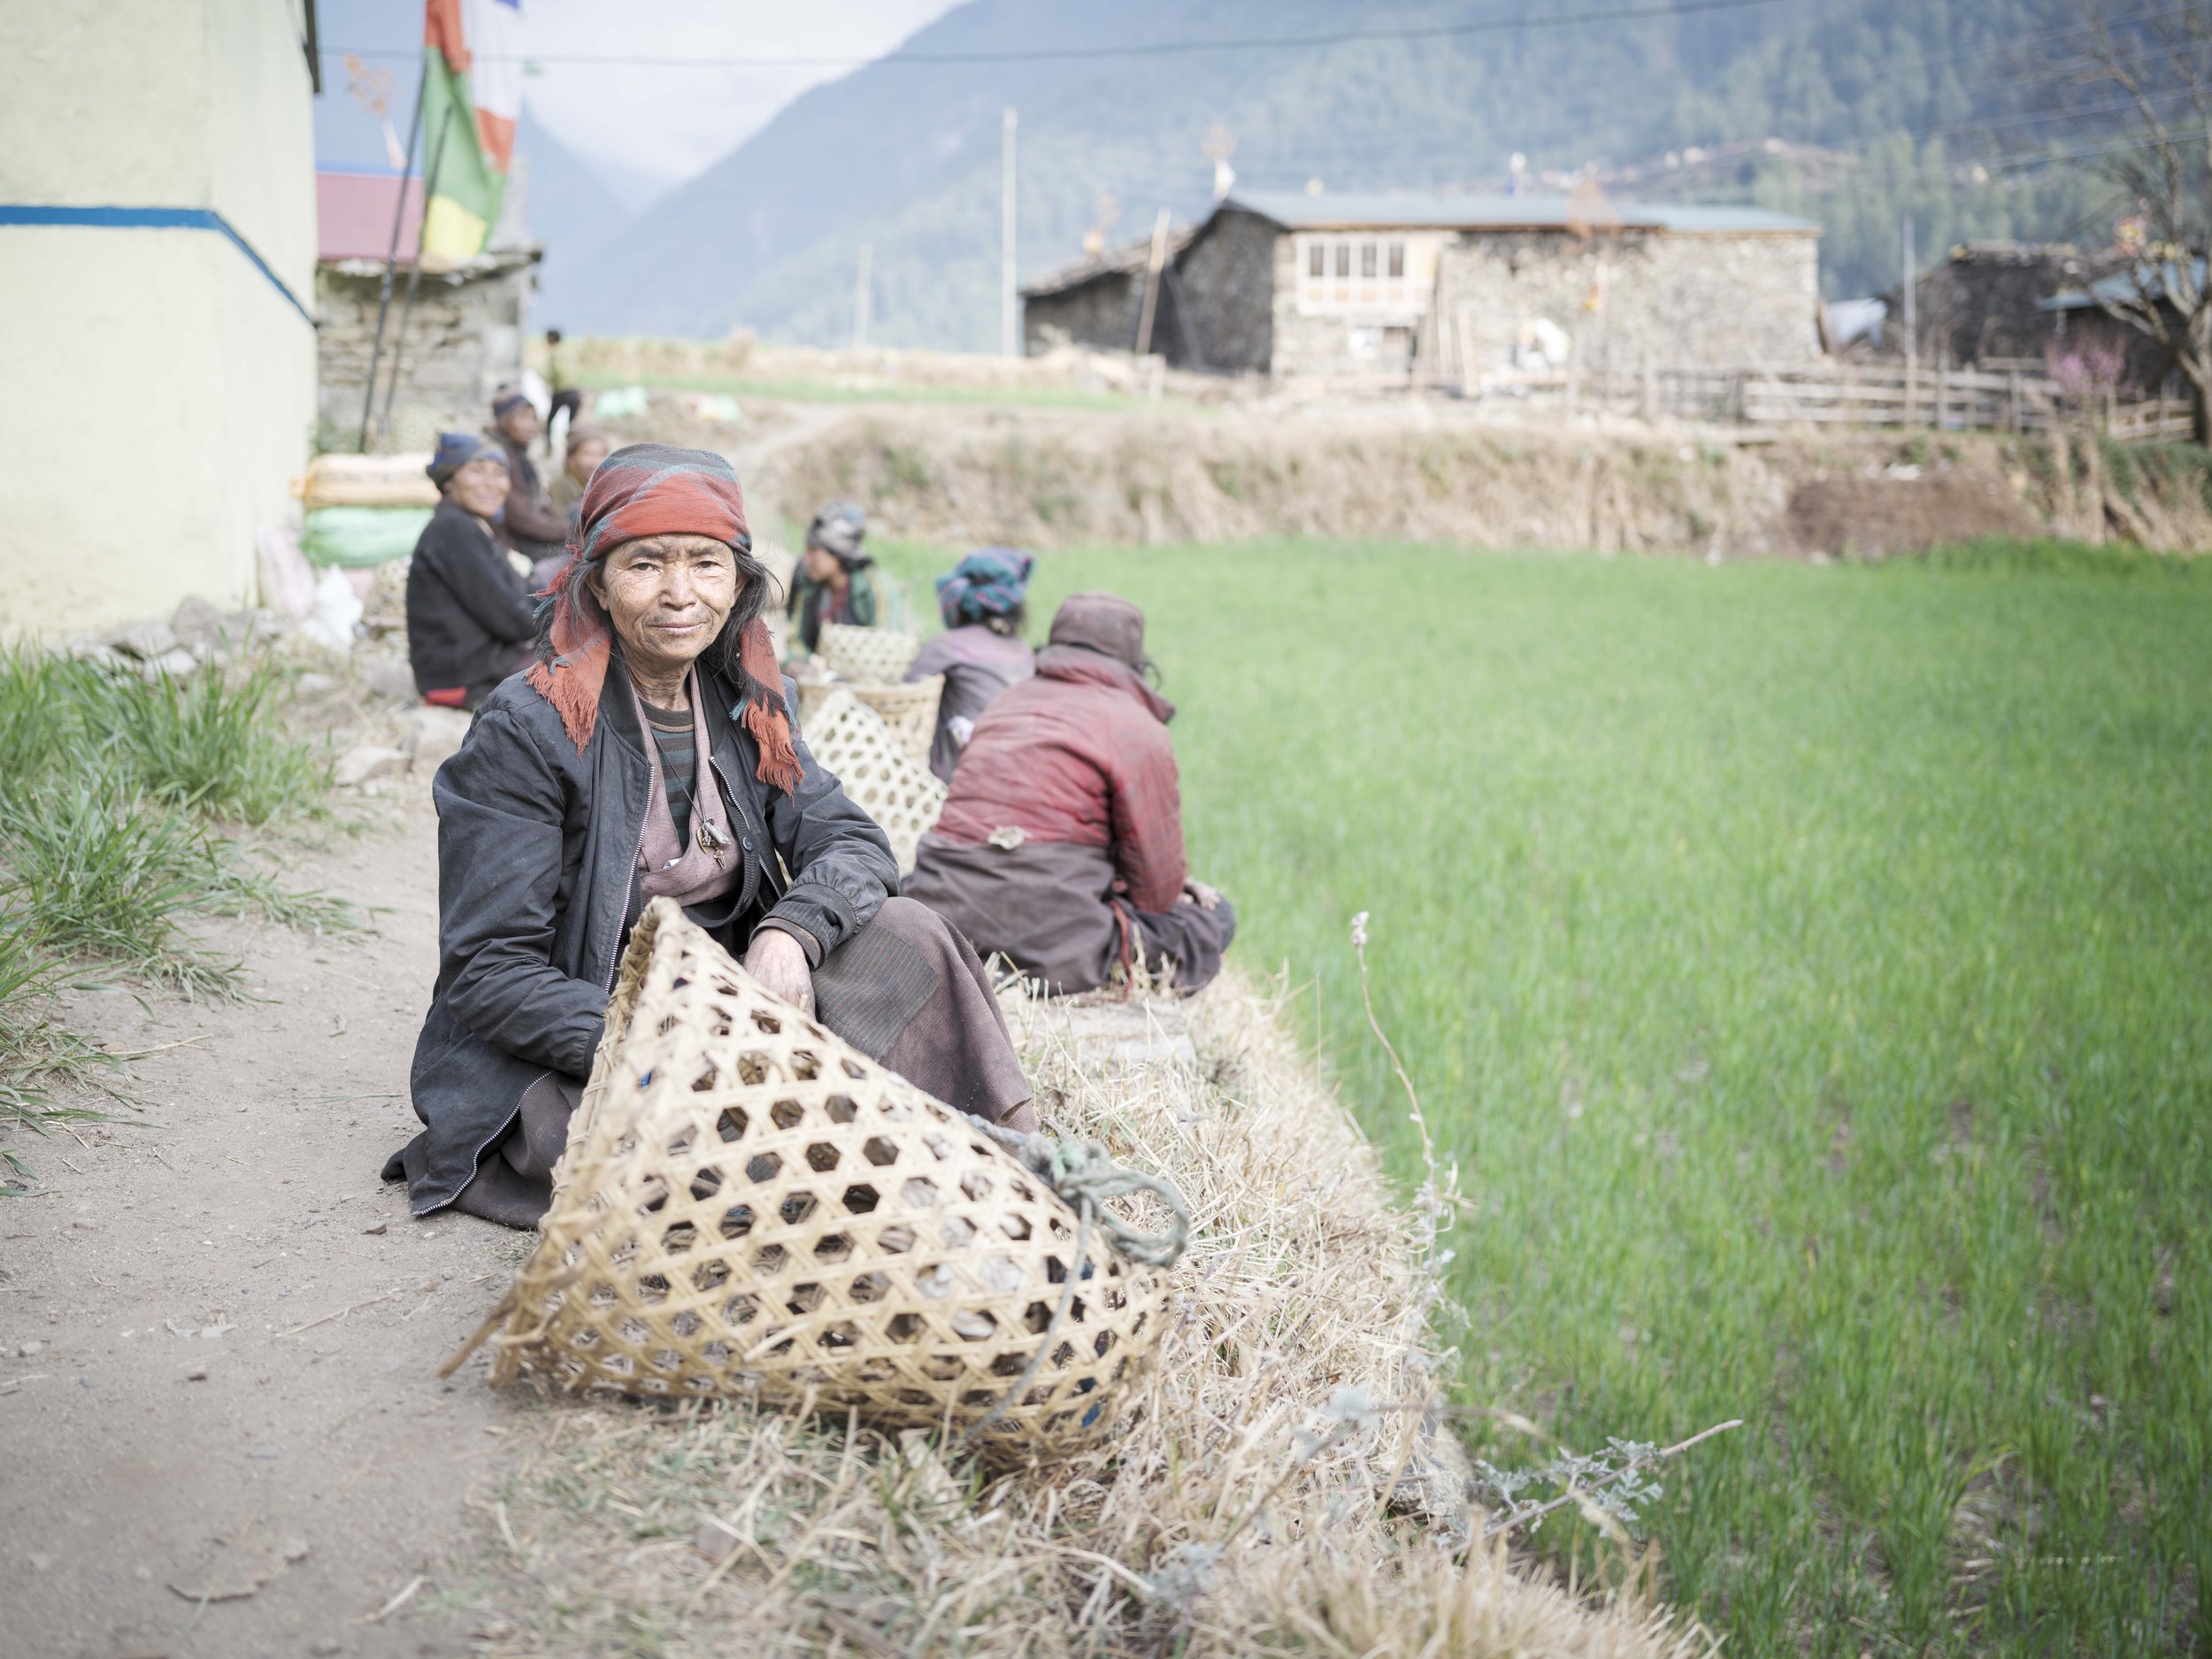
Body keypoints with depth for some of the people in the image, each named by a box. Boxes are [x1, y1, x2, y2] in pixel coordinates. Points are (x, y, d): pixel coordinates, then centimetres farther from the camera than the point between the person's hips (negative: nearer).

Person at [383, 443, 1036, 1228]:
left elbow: (853, 844, -1)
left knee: (906, 937, -15)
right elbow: (487, 975, -16)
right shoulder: (526, 729, -14)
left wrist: (791, 932, -25)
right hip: (554, 1067, -6)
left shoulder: (747, 706, 5)